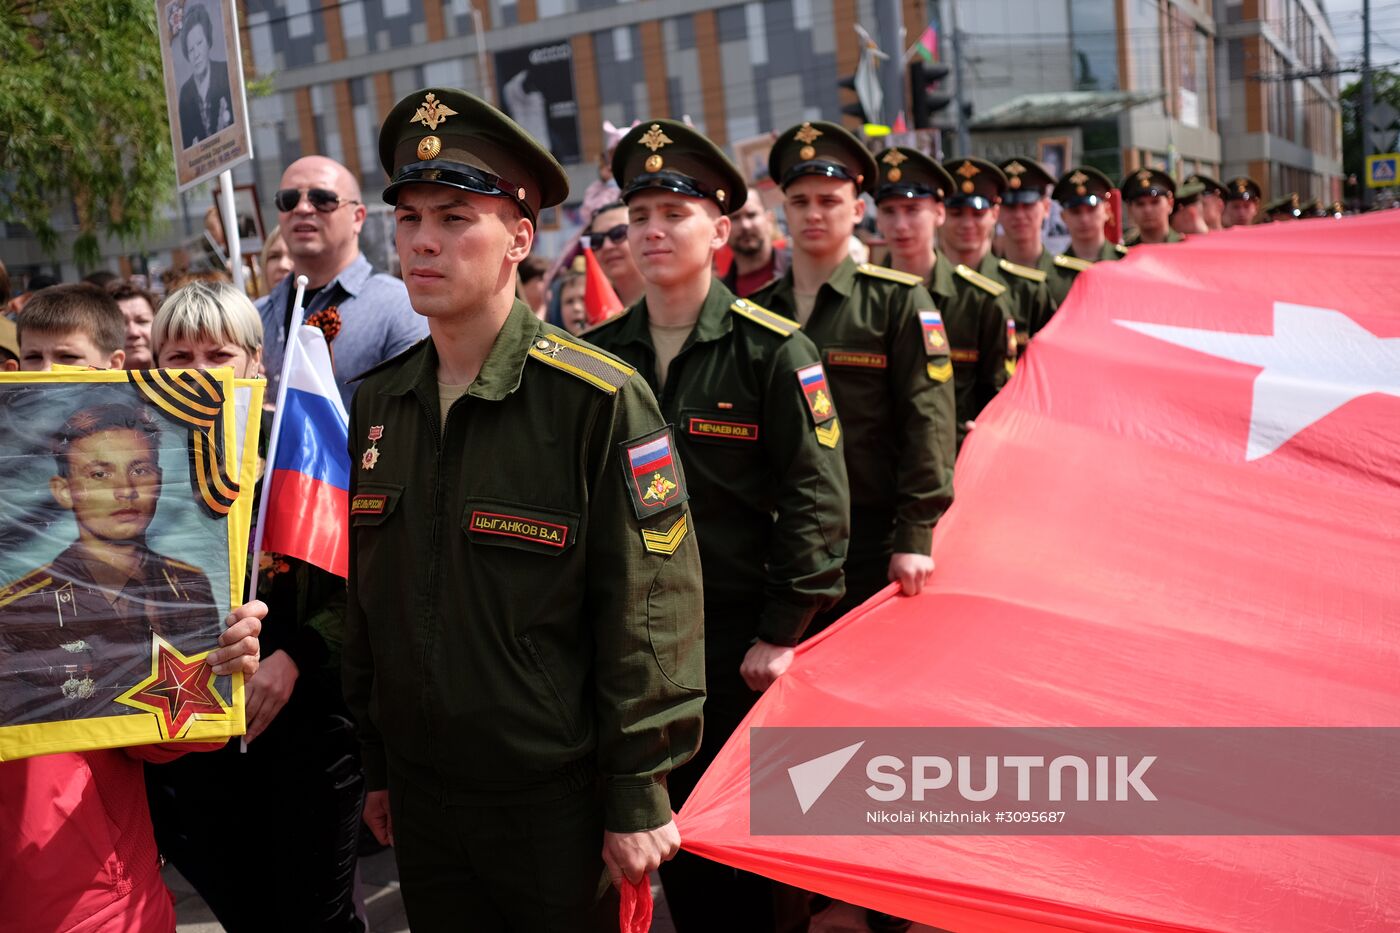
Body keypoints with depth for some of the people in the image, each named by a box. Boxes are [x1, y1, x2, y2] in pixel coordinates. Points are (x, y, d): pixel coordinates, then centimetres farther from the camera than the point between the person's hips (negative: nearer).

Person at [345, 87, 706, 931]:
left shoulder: (600, 401, -16)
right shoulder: (378, 402, 2)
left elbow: (649, 612, -15)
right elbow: (368, 597, 10)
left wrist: (637, 799, -13)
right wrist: (376, 766, 13)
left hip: (559, 800, -5)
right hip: (421, 800, 5)